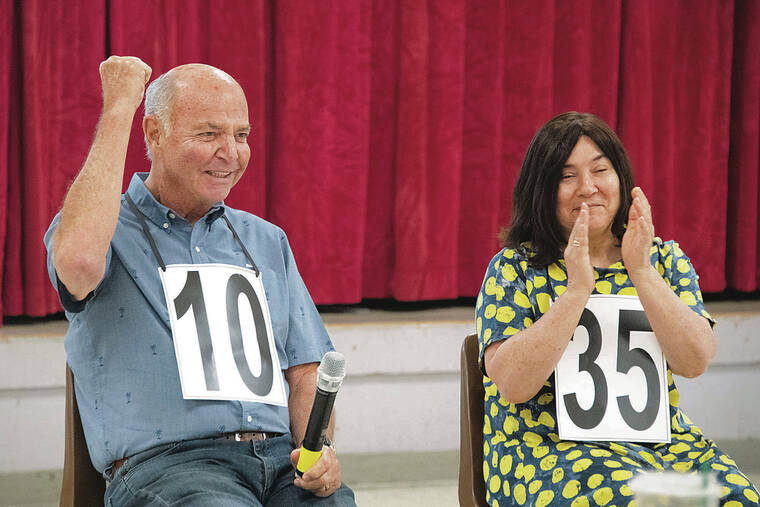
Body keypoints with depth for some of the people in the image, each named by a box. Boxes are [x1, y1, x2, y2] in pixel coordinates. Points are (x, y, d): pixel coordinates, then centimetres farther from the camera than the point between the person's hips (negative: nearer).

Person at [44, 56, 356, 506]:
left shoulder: (266, 241, 24)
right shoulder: (114, 229, 6)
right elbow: (79, 260, -20)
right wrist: (119, 109, -11)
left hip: (282, 457, 4)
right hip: (162, 464, -4)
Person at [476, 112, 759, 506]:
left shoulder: (664, 260, 12)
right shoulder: (515, 268, 3)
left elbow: (695, 361, -3)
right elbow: (512, 384, -12)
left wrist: (641, 271, -13)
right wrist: (577, 288, -17)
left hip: (662, 442, 4)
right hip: (548, 449, -4)